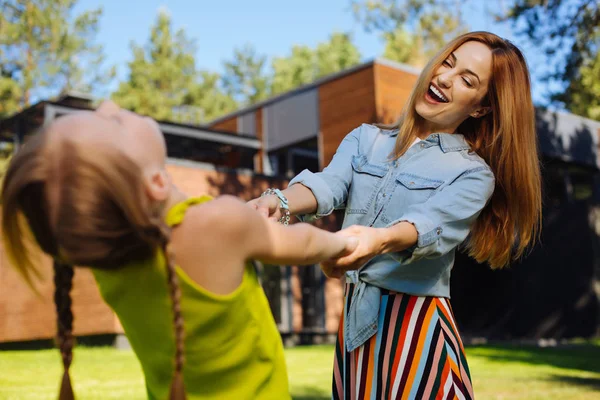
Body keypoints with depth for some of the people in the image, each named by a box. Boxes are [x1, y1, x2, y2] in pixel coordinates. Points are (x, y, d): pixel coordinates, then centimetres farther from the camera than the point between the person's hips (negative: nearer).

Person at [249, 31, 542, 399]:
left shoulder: (473, 173, -5)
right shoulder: (366, 139, 7)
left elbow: (431, 225, -24)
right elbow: (328, 183, -11)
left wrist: (379, 240, -46)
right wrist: (279, 202, -33)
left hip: (417, 322, -4)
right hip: (355, 316, 4)